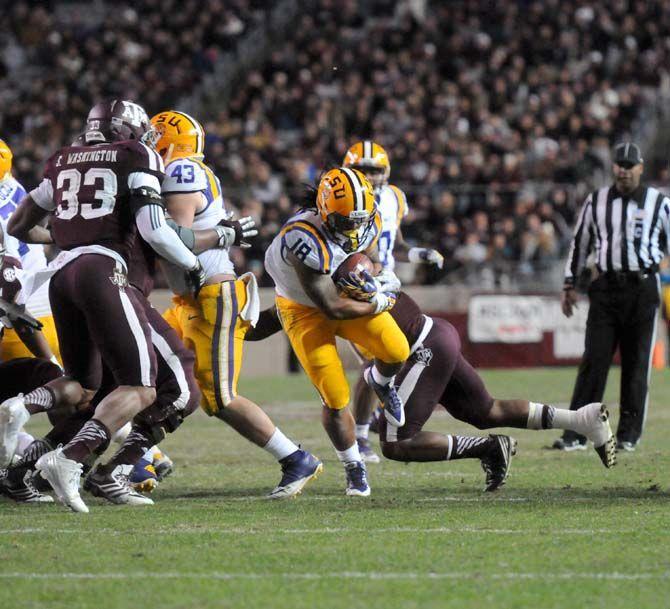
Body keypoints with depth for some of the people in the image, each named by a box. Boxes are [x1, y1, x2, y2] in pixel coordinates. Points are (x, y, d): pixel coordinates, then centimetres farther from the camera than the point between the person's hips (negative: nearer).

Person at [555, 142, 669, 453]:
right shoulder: (596, 202, 9)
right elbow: (580, 242, 15)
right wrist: (570, 284, 12)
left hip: (643, 289, -1)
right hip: (605, 288, 1)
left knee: (636, 364, 1)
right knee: (594, 361, -4)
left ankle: (628, 435, 10)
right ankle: (576, 435, -5)